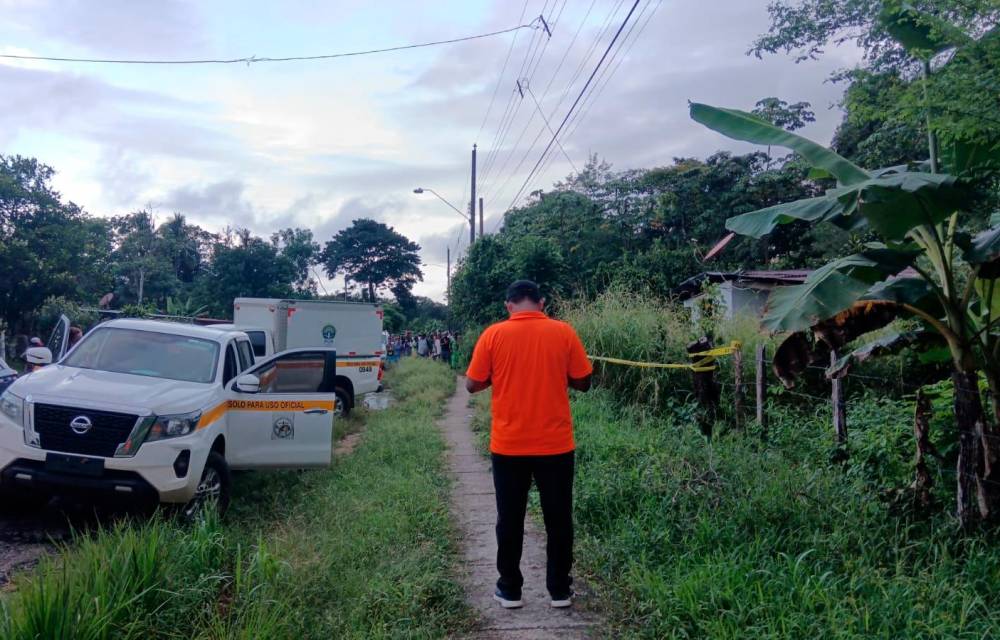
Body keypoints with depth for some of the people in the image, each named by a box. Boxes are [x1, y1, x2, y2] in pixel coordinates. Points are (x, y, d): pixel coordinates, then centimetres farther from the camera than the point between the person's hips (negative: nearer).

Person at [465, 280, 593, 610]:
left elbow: (472, 385, -1)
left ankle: (509, 590, 21)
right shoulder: (564, 332, -4)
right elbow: (582, 382, 2)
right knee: (558, 518, 13)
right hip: (555, 445, 0)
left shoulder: (493, 335, -6)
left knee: (510, 519, 12)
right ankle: (559, 590, 22)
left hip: (508, 446, 0)